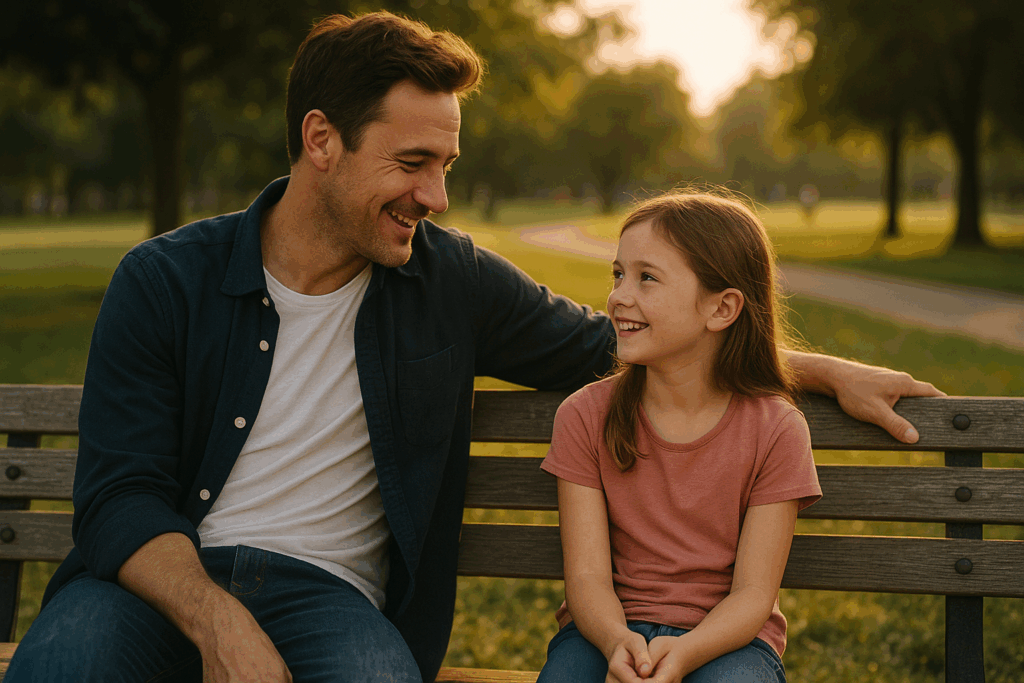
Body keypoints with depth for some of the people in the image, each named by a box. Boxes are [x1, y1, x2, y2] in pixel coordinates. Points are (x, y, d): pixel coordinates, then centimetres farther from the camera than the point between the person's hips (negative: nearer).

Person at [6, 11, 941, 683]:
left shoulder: (453, 282, 7)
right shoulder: (165, 281, 1)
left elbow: (611, 343, 18)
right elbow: (119, 492, -4)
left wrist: (827, 371, 15)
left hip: (325, 590, 1)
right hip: (162, 576, 0)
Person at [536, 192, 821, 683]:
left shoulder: (775, 431, -5)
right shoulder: (585, 416, -1)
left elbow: (753, 594, -8)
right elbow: (587, 575, -6)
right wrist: (618, 642, -28)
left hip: (724, 638, -1)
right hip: (608, 631, 1)